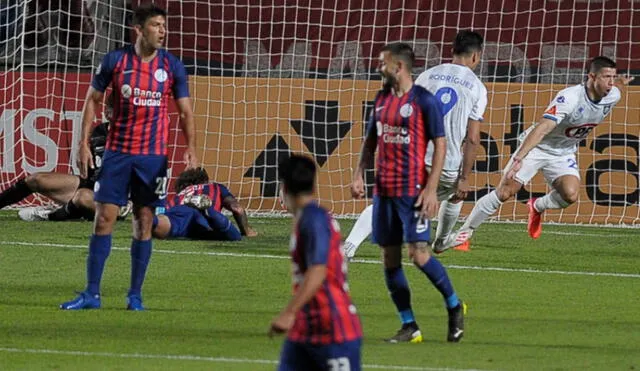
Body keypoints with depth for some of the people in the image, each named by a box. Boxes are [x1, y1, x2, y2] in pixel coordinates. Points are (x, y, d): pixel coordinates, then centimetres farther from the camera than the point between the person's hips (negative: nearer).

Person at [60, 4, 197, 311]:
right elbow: (92, 100, 6)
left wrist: (191, 148, -9)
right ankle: (92, 294, 2)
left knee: (144, 224, 2)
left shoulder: (172, 66, -1)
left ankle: (135, 295, 11)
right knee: (103, 219, -3)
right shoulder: (115, 61, -3)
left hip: (153, 156, 0)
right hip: (117, 151, 0)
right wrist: (84, 144, -1)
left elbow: (185, 112, 5)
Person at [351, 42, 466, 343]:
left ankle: (454, 306, 10)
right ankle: (409, 327, 9)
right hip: (383, 190, 7)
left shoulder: (424, 101, -7)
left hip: (412, 190, -7)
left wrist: (431, 188, -15)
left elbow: (440, 145, -8)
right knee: (389, 258, 3)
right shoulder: (382, 99, 13)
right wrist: (359, 174, 6)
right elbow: (370, 140, 21)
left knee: (419, 253, -12)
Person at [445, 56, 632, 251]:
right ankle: (464, 232, 4)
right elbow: (542, 128, -38)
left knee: (570, 194, -21)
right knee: (505, 192, -11)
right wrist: (519, 158, -45)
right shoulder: (570, 97, -31)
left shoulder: (613, 96, -12)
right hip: (537, 147, -5)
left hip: (564, 154, 5)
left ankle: (537, 207, 12)